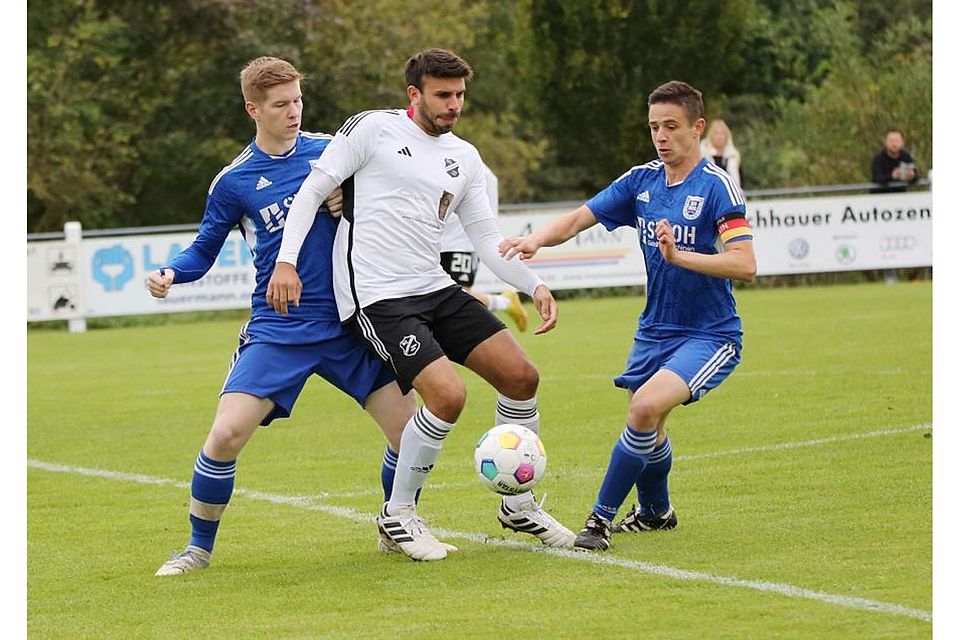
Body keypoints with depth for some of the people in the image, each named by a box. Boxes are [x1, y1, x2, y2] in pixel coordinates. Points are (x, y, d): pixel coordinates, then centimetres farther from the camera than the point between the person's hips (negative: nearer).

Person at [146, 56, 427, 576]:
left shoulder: (328, 150, 5)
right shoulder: (233, 181, -1)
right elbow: (204, 252, 6)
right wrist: (169, 274, -15)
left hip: (347, 324, 2)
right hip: (276, 331, -2)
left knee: (410, 427, -5)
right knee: (226, 435, -17)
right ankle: (199, 548, 4)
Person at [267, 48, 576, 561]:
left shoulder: (463, 158, 14)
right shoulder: (373, 129, -4)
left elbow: (486, 238, 15)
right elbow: (312, 190, -4)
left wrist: (535, 286, 1)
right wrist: (286, 260, -14)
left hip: (436, 289, 7)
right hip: (376, 298, -7)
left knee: (521, 376, -1)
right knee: (448, 394, -22)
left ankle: (518, 505, 18)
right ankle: (398, 514, -1)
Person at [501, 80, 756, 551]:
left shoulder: (717, 187, -16)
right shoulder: (642, 181, 3)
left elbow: (745, 265, -24)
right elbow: (578, 218, 1)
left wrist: (680, 256, -35)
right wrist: (538, 239, -19)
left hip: (709, 336, -7)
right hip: (654, 331, 7)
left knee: (645, 408, -26)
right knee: (646, 431, 16)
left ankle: (601, 520, -16)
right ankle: (655, 512, 46)